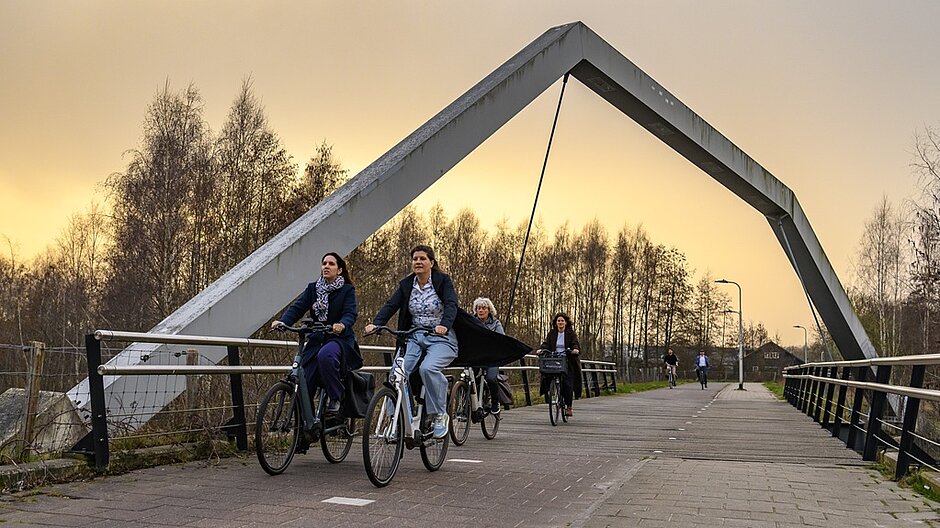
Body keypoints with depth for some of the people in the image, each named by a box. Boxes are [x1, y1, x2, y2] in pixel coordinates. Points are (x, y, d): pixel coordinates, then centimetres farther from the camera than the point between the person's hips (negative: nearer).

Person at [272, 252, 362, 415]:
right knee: (304, 385, -7)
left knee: (325, 355, -38)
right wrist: (283, 322, -21)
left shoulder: (347, 290, 2)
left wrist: (342, 325, -36)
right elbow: (297, 308, 0)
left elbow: (351, 313, -12)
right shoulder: (312, 289, 12)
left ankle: (335, 398, -22)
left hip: (339, 339, -4)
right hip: (316, 340, 4)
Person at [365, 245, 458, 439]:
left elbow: (451, 305, -18)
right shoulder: (406, 284, 8)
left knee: (428, 368, -32)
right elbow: (391, 305, -3)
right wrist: (375, 323, -22)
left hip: (440, 338, -4)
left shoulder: (443, 280, -4)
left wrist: (444, 325, -38)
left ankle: (439, 415, -15)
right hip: (414, 337, 4)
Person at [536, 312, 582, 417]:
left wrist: (575, 349, -30)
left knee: (567, 384, -11)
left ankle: (569, 407, -4)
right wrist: (541, 349, -20)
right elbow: (546, 343, 1)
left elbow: (575, 343, -8)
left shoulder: (571, 333, 5)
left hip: (568, 363, -2)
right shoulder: (552, 333, 12)